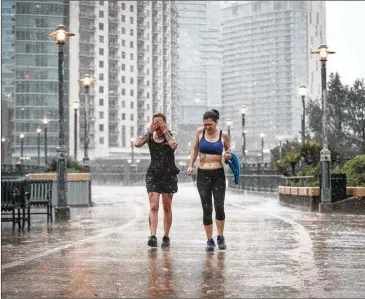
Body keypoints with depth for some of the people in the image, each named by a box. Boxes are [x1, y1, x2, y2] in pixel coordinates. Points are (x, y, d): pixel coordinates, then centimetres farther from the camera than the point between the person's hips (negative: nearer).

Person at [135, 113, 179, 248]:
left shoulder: (170, 136, 1)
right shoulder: (150, 137, 4)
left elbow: (174, 145, -22)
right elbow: (137, 144, -14)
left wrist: (165, 131, -14)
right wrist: (150, 131, -12)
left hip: (169, 175, 0)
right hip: (153, 174, 0)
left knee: (167, 208, 8)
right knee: (153, 207, -12)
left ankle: (166, 237, 17)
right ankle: (153, 236, -19)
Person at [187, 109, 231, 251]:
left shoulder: (223, 135, 0)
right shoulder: (200, 132, 2)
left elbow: (228, 150, 15)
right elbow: (195, 149, 16)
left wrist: (228, 156, -7)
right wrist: (191, 165, 8)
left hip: (218, 175, -1)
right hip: (203, 175, 1)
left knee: (219, 207, -7)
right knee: (207, 209, 1)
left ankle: (220, 237, 13)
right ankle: (209, 241, 11)